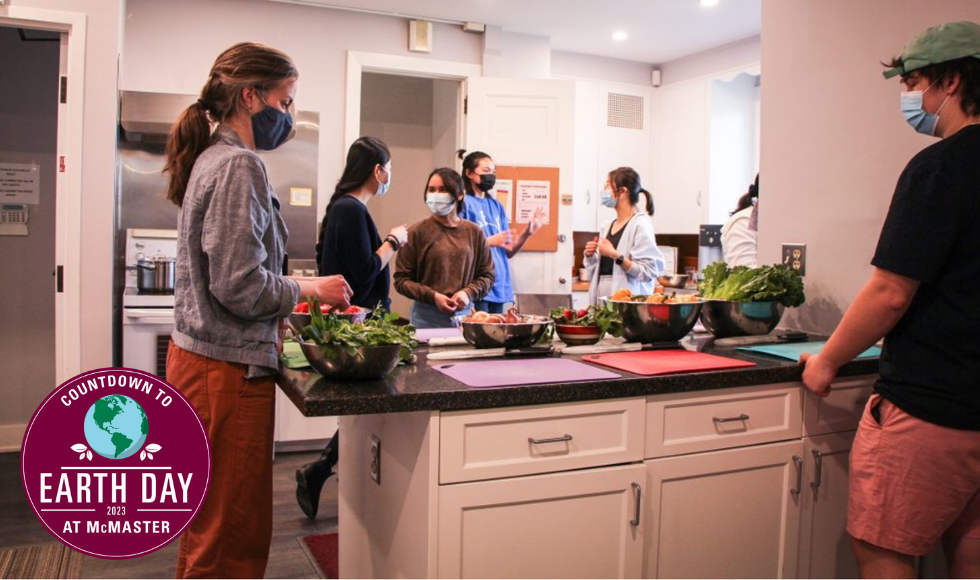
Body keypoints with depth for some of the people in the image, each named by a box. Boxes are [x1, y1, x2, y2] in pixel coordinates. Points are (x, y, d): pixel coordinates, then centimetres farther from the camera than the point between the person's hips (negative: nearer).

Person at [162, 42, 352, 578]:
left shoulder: (211, 159, 15)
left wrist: (294, 299, 14)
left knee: (208, 526, 21)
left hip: (196, 357, 10)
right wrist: (309, 288, -6)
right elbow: (241, 287, -21)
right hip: (229, 368, -10)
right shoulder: (239, 165, -15)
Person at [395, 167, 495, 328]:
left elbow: (487, 275, 11)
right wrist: (433, 296, -13)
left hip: (464, 314, 2)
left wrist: (468, 293, -7)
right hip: (427, 318, -2)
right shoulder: (417, 232, -1)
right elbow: (401, 280, -1)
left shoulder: (474, 232, 7)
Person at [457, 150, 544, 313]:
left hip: (499, 285, 6)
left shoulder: (497, 206, 14)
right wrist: (489, 241, -19)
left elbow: (509, 251, 14)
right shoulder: (463, 203, -5)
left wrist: (527, 233, -1)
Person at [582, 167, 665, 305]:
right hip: (600, 299, 6)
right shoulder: (606, 226, 13)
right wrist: (590, 256, 3)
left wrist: (614, 254, -18)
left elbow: (648, 272, -16)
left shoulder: (641, 224, -7)